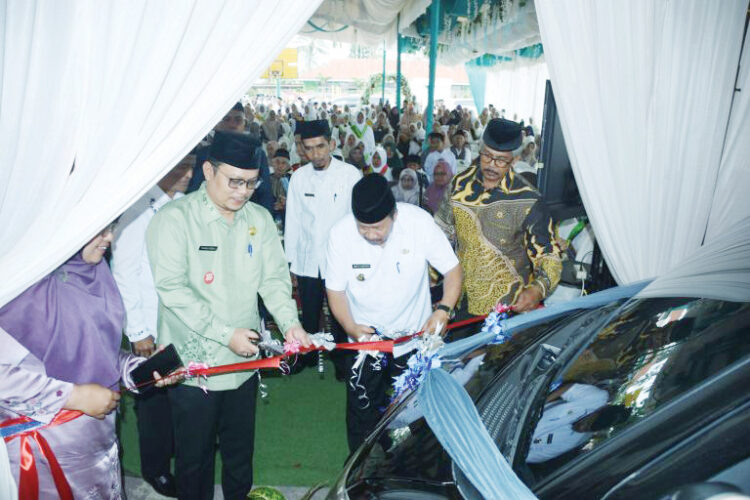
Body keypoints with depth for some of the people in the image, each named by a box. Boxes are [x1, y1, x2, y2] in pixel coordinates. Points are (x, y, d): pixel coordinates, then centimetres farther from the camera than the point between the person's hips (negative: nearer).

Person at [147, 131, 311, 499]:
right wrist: (225, 333, -22)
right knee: (194, 456, 14)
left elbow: (274, 277, 3)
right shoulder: (175, 218, -13)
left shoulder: (259, 219, 3)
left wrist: (290, 323, -14)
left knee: (240, 451, 22)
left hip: (245, 360, 5)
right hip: (194, 362, -4)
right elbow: (173, 288, -19)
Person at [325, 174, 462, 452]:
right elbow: (335, 290, -6)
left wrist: (443, 309, -26)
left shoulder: (419, 221, -20)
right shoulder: (340, 234, -18)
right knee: (362, 411, 9)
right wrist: (350, 327, -22)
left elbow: (453, 270, -10)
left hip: (416, 334, 1)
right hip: (364, 336, 0)